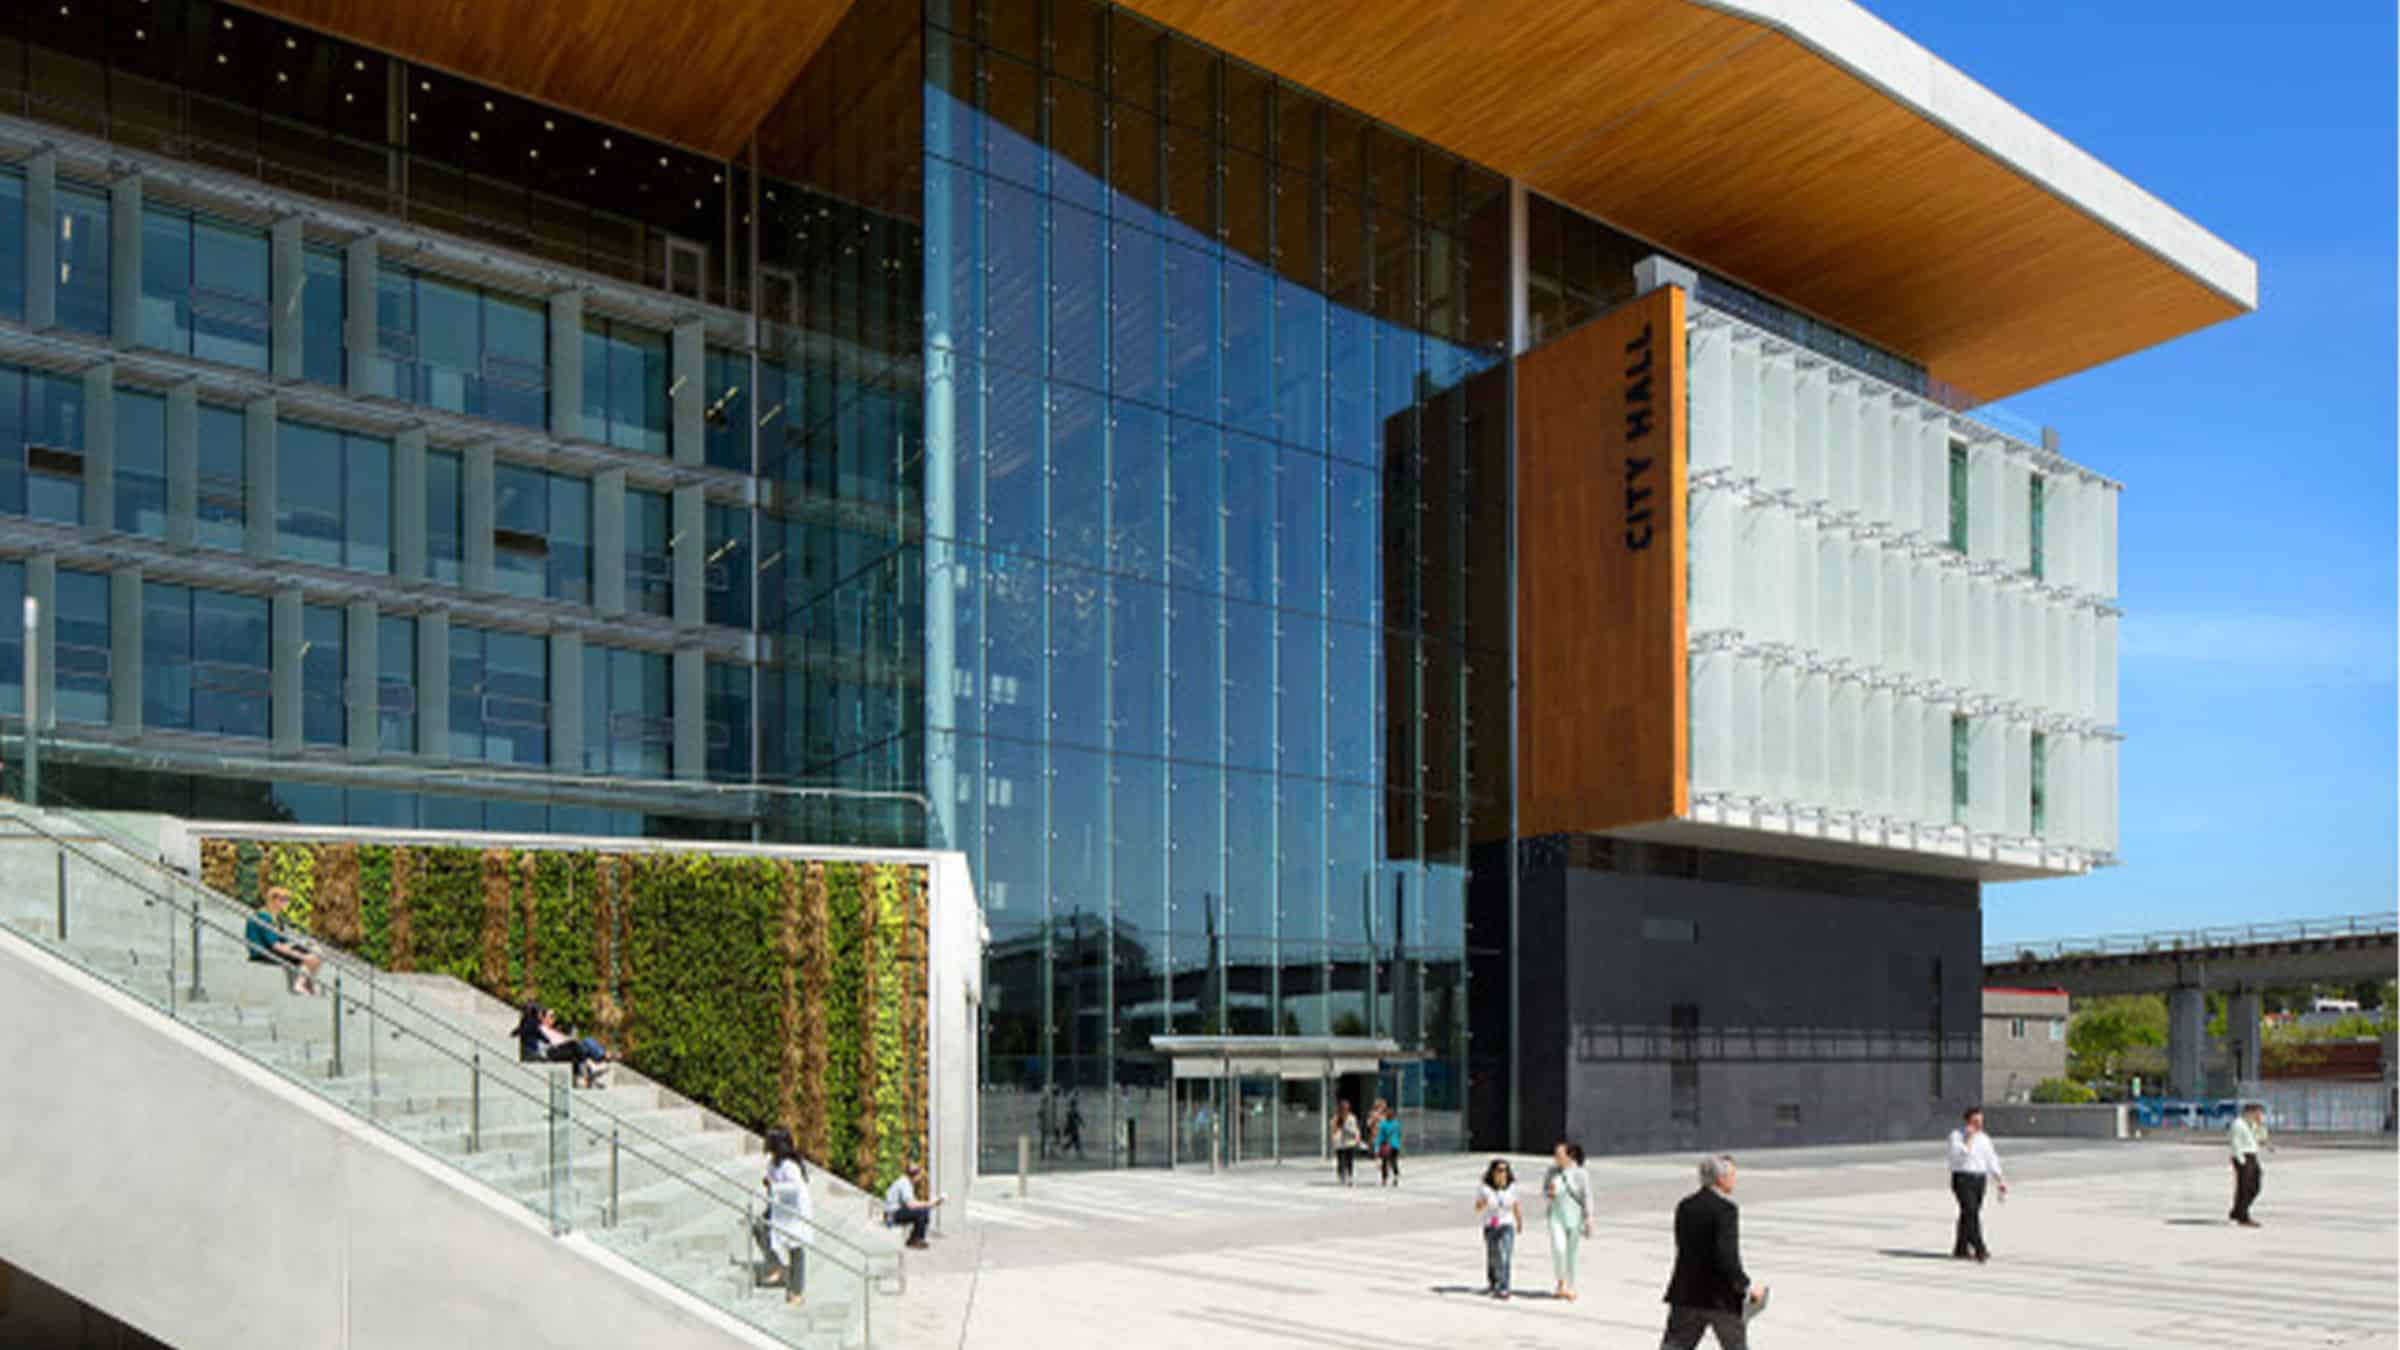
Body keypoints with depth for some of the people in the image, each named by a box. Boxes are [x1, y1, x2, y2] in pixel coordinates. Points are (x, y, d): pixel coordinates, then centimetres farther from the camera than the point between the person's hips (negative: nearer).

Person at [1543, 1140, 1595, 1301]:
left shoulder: (1581, 1174, -9)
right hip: (1556, 1214, 2)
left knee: (1571, 1252, 5)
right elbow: (1544, 1189, 12)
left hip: (1574, 1216, -2)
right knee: (1558, 1247, -18)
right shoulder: (1553, 1170, 1)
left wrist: (1588, 1219, -12)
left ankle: (1570, 1287, 22)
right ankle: (1561, 1280, 4)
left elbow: (1587, 1197, -8)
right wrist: (1549, 1192, -11)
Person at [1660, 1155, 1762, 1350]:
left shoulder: (1684, 1206, 7)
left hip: (1686, 1293, 6)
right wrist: (1747, 1287, -14)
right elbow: (1726, 1256, -24)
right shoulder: (1725, 1209, -16)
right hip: (1721, 1297, -6)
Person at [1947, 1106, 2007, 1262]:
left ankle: (1960, 1249, 19)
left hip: (1979, 1179, 6)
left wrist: (2001, 1181, 3)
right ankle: (1979, 1250, -18)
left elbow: (1991, 1160, 10)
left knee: (1968, 1214, 10)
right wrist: (1969, 1138, -17)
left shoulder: (1983, 1138, 11)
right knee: (1971, 1213, -15)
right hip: (1962, 1178, -6)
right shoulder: (1956, 1135, -6)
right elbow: (1959, 1154, -22)